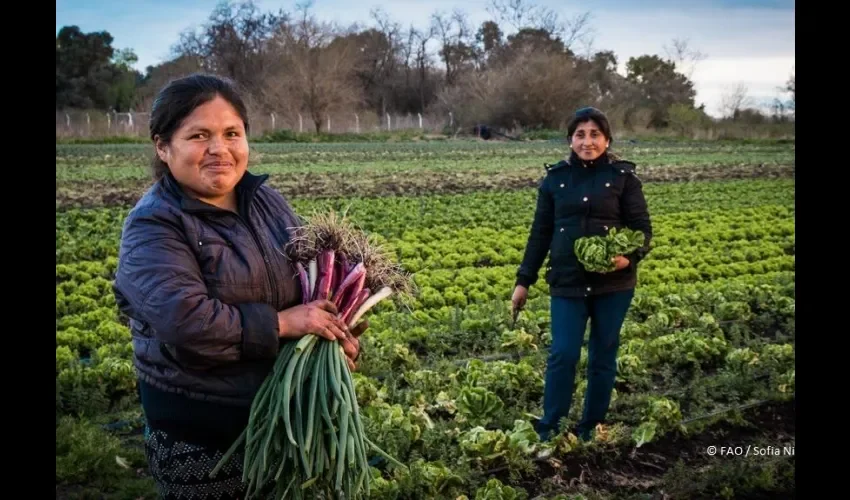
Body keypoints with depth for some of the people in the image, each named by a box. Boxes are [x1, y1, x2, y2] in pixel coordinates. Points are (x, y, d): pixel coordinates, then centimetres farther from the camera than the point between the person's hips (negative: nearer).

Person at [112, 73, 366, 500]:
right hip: (197, 430, -6)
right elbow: (182, 319, -30)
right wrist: (280, 323, -25)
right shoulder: (153, 227, -17)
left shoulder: (266, 201, 3)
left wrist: (340, 330, -9)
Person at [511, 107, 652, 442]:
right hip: (567, 283, 1)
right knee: (563, 354, -3)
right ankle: (549, 428, 11)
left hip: (614, 283, 0)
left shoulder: (623, 176, -1)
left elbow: (643, 228, -1)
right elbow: (540, 233, 8)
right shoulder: (555, 178, 5)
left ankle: (592, 428, 24)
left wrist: (630, 256, -22)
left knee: (603, 356, 9)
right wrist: (524, 280, 6)